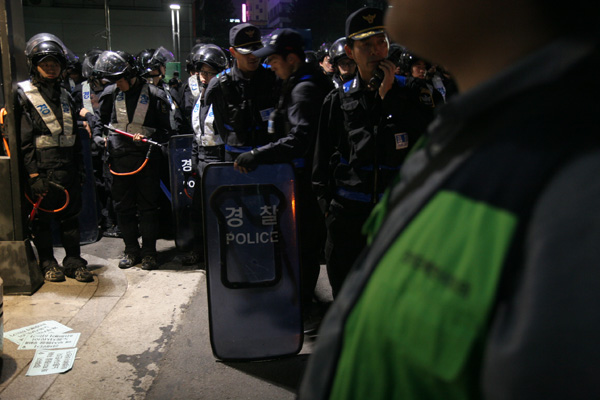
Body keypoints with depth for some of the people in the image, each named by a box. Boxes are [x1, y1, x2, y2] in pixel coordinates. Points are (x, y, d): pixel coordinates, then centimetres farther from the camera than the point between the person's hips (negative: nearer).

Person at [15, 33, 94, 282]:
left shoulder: (64, 95, 16)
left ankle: (74, 261, 17)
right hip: (42, 169, -5)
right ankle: (47, 263, 16)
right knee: (42, 217, 3)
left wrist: (79, 168, 13)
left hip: (68, 168, 5)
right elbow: (23, 139, -9)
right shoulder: (24, 94, -3)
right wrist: (33, 174, -15)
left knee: (70, 215, 8)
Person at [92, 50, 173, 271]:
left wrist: (148, 138, -19)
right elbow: (100, 118, 22)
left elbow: (166, 130, -2)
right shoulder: (111, 93, 6)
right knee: (123, 207, 9)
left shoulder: (154, 95, -5)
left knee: (148, 206, 4)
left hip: (146, 158, -3)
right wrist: (98, 136, 5)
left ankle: (149, 252, 16)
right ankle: (131, 250, 22)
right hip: (119, 157, 4)